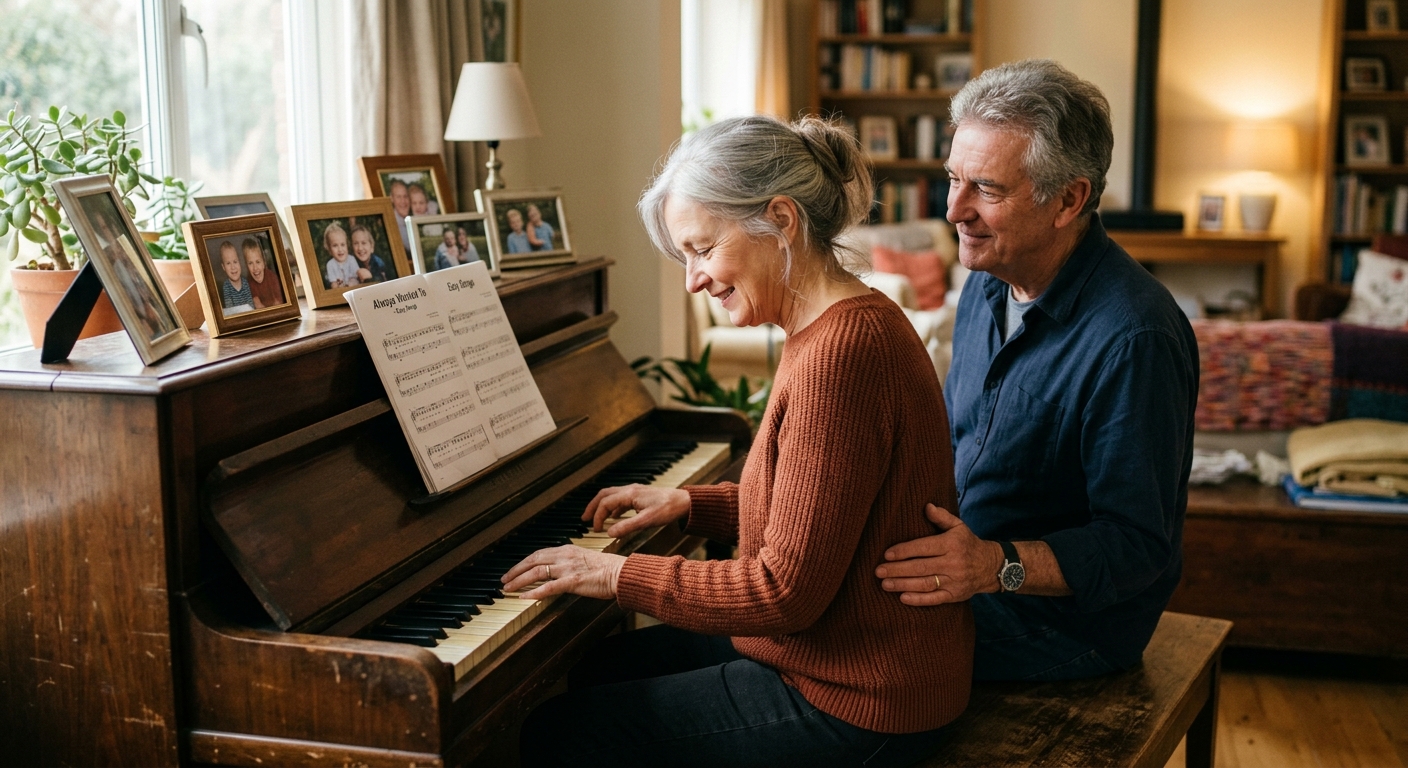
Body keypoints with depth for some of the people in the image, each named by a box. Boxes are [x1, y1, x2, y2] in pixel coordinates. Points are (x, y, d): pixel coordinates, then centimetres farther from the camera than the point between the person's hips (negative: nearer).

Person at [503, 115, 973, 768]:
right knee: (601, 665, 22)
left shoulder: (840, 349, -27)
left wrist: (619, 575, -18)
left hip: (856, 707, -10)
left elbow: (787, 589, -26)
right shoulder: (849, 324, 6)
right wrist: (687, 504, 9)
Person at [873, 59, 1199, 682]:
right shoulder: (988, 282, 4)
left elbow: (1137, 545, -25)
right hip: (971, 570, 8)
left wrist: (998, 565, -39)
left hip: (1062, 623, -8)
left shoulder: (1132, 340, -26)